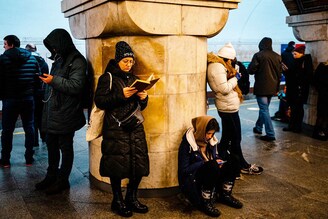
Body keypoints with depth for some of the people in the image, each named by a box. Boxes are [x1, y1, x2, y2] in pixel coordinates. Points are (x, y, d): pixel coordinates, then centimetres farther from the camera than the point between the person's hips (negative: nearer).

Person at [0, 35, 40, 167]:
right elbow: (38, 77, 4)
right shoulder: (32, 58, 4)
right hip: (28, 98, 3)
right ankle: (29, 158, 12)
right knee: (29, 128, 8)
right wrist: (30, 90, 12)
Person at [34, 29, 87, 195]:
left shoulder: (77, 61, -12)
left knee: (65, 147, 4)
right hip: (52, 112, 9)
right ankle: (51, 176, 32)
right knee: (51, 144, 17)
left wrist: (54, 80, -23)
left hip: (66, 113, -9)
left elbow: (76, 86, -21)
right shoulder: (59, 59, 14)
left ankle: (62, 181, 17)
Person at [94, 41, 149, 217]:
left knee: (139, 163, 4)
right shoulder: (108, 77, -1)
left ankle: (131, 198, 23)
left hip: (135, 127, 5)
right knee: (117, 164, -1)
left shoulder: (134, 78, 15)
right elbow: (99, 101, -11)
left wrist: (144, 98, -3)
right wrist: (121, 95, -19)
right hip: (115, 129, -5)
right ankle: (117, 201, 19)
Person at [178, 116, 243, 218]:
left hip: (211, 175, 7)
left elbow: (216, 157, 14)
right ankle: (205, 203, -18)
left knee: (232, 159, -12)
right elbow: (183, 170, -19)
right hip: (192, 181, -7)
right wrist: (209, 164, -24)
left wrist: (218, 161, -12)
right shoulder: (187, 143, -17)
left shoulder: (211, 140, 2)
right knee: (213, 166, -35)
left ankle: (225, 195, -1)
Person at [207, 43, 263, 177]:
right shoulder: (218, 67, -20)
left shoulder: (217, 65, 13)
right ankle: (242, 166, 17)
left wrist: (232, 77, 5)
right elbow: (225, 89, -25)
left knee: (227, 137, 18)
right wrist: (235, 78, -12)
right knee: (235, 138, 3)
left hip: (226, 107, 11)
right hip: (229, 107, -11)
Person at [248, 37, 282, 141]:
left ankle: (270, 134, -6)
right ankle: (258, 127, 35)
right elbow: (279, 73, 12)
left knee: (264, 109, -3)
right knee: (264, 108, 20)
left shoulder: (258, 55, -11)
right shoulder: (277, 56, 7)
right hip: (272, 88, 6)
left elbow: (250, 70, -14)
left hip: (261, 87, -6)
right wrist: (277, 87, 20)